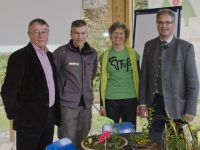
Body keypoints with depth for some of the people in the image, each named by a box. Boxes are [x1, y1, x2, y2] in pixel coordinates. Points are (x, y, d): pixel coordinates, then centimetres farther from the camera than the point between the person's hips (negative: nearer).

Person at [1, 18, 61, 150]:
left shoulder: (49, 55, 10)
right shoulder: (19, 56, -13)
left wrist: (55, 111, 13)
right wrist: (13, 114, -3)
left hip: (49, 117, 7)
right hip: (29, 119, -7)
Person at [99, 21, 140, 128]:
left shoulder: (133, 54, 1)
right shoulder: (105, 56, 3)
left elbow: (138, 77, 4)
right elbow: (103, 80, 6)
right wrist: (101, 104, 5)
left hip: (130, 98, 0)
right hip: (111, 99, 1)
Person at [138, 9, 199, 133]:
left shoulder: (186, 47, -5)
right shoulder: (149, 45, 5)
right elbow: (144, 76, 7)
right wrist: (142, 103, 3)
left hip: (176, 103, -2)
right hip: (154, 101, 3)